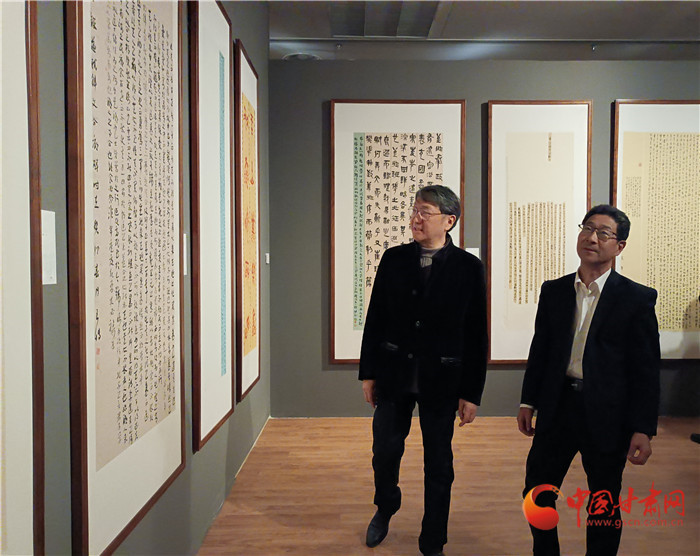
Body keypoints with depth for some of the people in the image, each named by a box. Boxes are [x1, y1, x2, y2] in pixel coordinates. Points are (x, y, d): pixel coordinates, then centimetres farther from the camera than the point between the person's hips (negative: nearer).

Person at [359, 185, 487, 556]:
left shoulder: (468, 268, -7)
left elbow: (476, 335, -5)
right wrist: (368, 372, 4)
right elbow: (375, 319, 4)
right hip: (394, 375, 2)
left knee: (439, 464, 10)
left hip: (441, 380, -2)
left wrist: (472, 392, -6)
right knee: (385, 452, 13)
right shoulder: (394, 259, 0)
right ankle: (385, 509, 45)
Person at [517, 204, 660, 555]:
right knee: (536, 492, 10)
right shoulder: (553, 291, 5)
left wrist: (643, 429, -10)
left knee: (604, 507, 12)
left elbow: (647, 369, -6)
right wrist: (528, 402, 8)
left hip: (606, 416, -3)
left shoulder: (637, 299, -5)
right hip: (557, 408, 3)